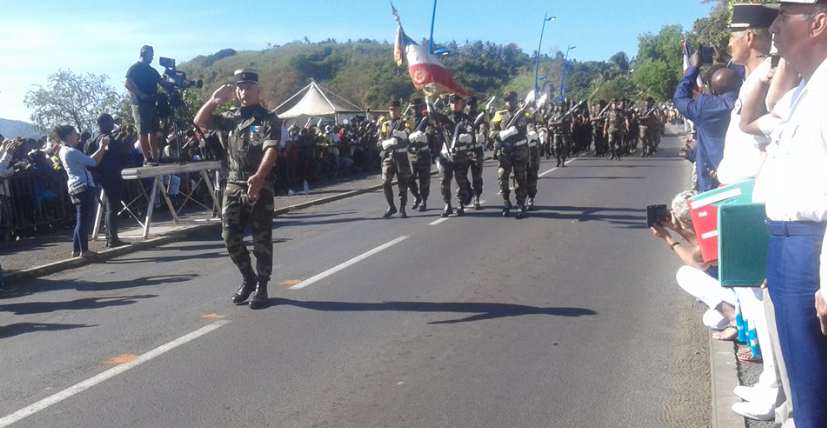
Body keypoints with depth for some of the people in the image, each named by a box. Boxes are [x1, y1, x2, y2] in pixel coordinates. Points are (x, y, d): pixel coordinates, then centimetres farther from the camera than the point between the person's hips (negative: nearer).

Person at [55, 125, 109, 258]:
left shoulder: (63, 151, 15)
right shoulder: (71, 151, -15)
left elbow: (86, 160, 17)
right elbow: (93, 162, -17)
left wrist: (100, 148, 15)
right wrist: (102, 147, -7)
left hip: (76, 187, 10)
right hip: (84, 187, -10)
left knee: (81, 219, 14)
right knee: (84, 219, -5)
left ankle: (76, 250, 16)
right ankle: (84, 251, -2)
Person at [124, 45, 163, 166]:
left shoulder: (151, 70, 18)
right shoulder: (135, 68, -5)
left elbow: (161, 82, 19)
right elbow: (127, 83, -14)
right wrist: (141, 95, -20)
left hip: (152, 103, 8)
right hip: (140, 104, -8)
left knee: (154, 131, 7)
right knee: (143, 131, -6)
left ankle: (155, 157, 10)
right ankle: (147, 159, -7)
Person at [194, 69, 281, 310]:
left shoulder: (269, 120, -5)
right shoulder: (230, 118, 13)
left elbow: (271, 150, -19)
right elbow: (200, 122, 15)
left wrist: (259, 176, -35)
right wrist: (214, 100, 3)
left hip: (260, 187, -5)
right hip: (234, 186, 5)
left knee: (261, 239, 1)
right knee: (230, 236, 3)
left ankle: (261, 287, 11)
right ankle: (248, 279, 22)